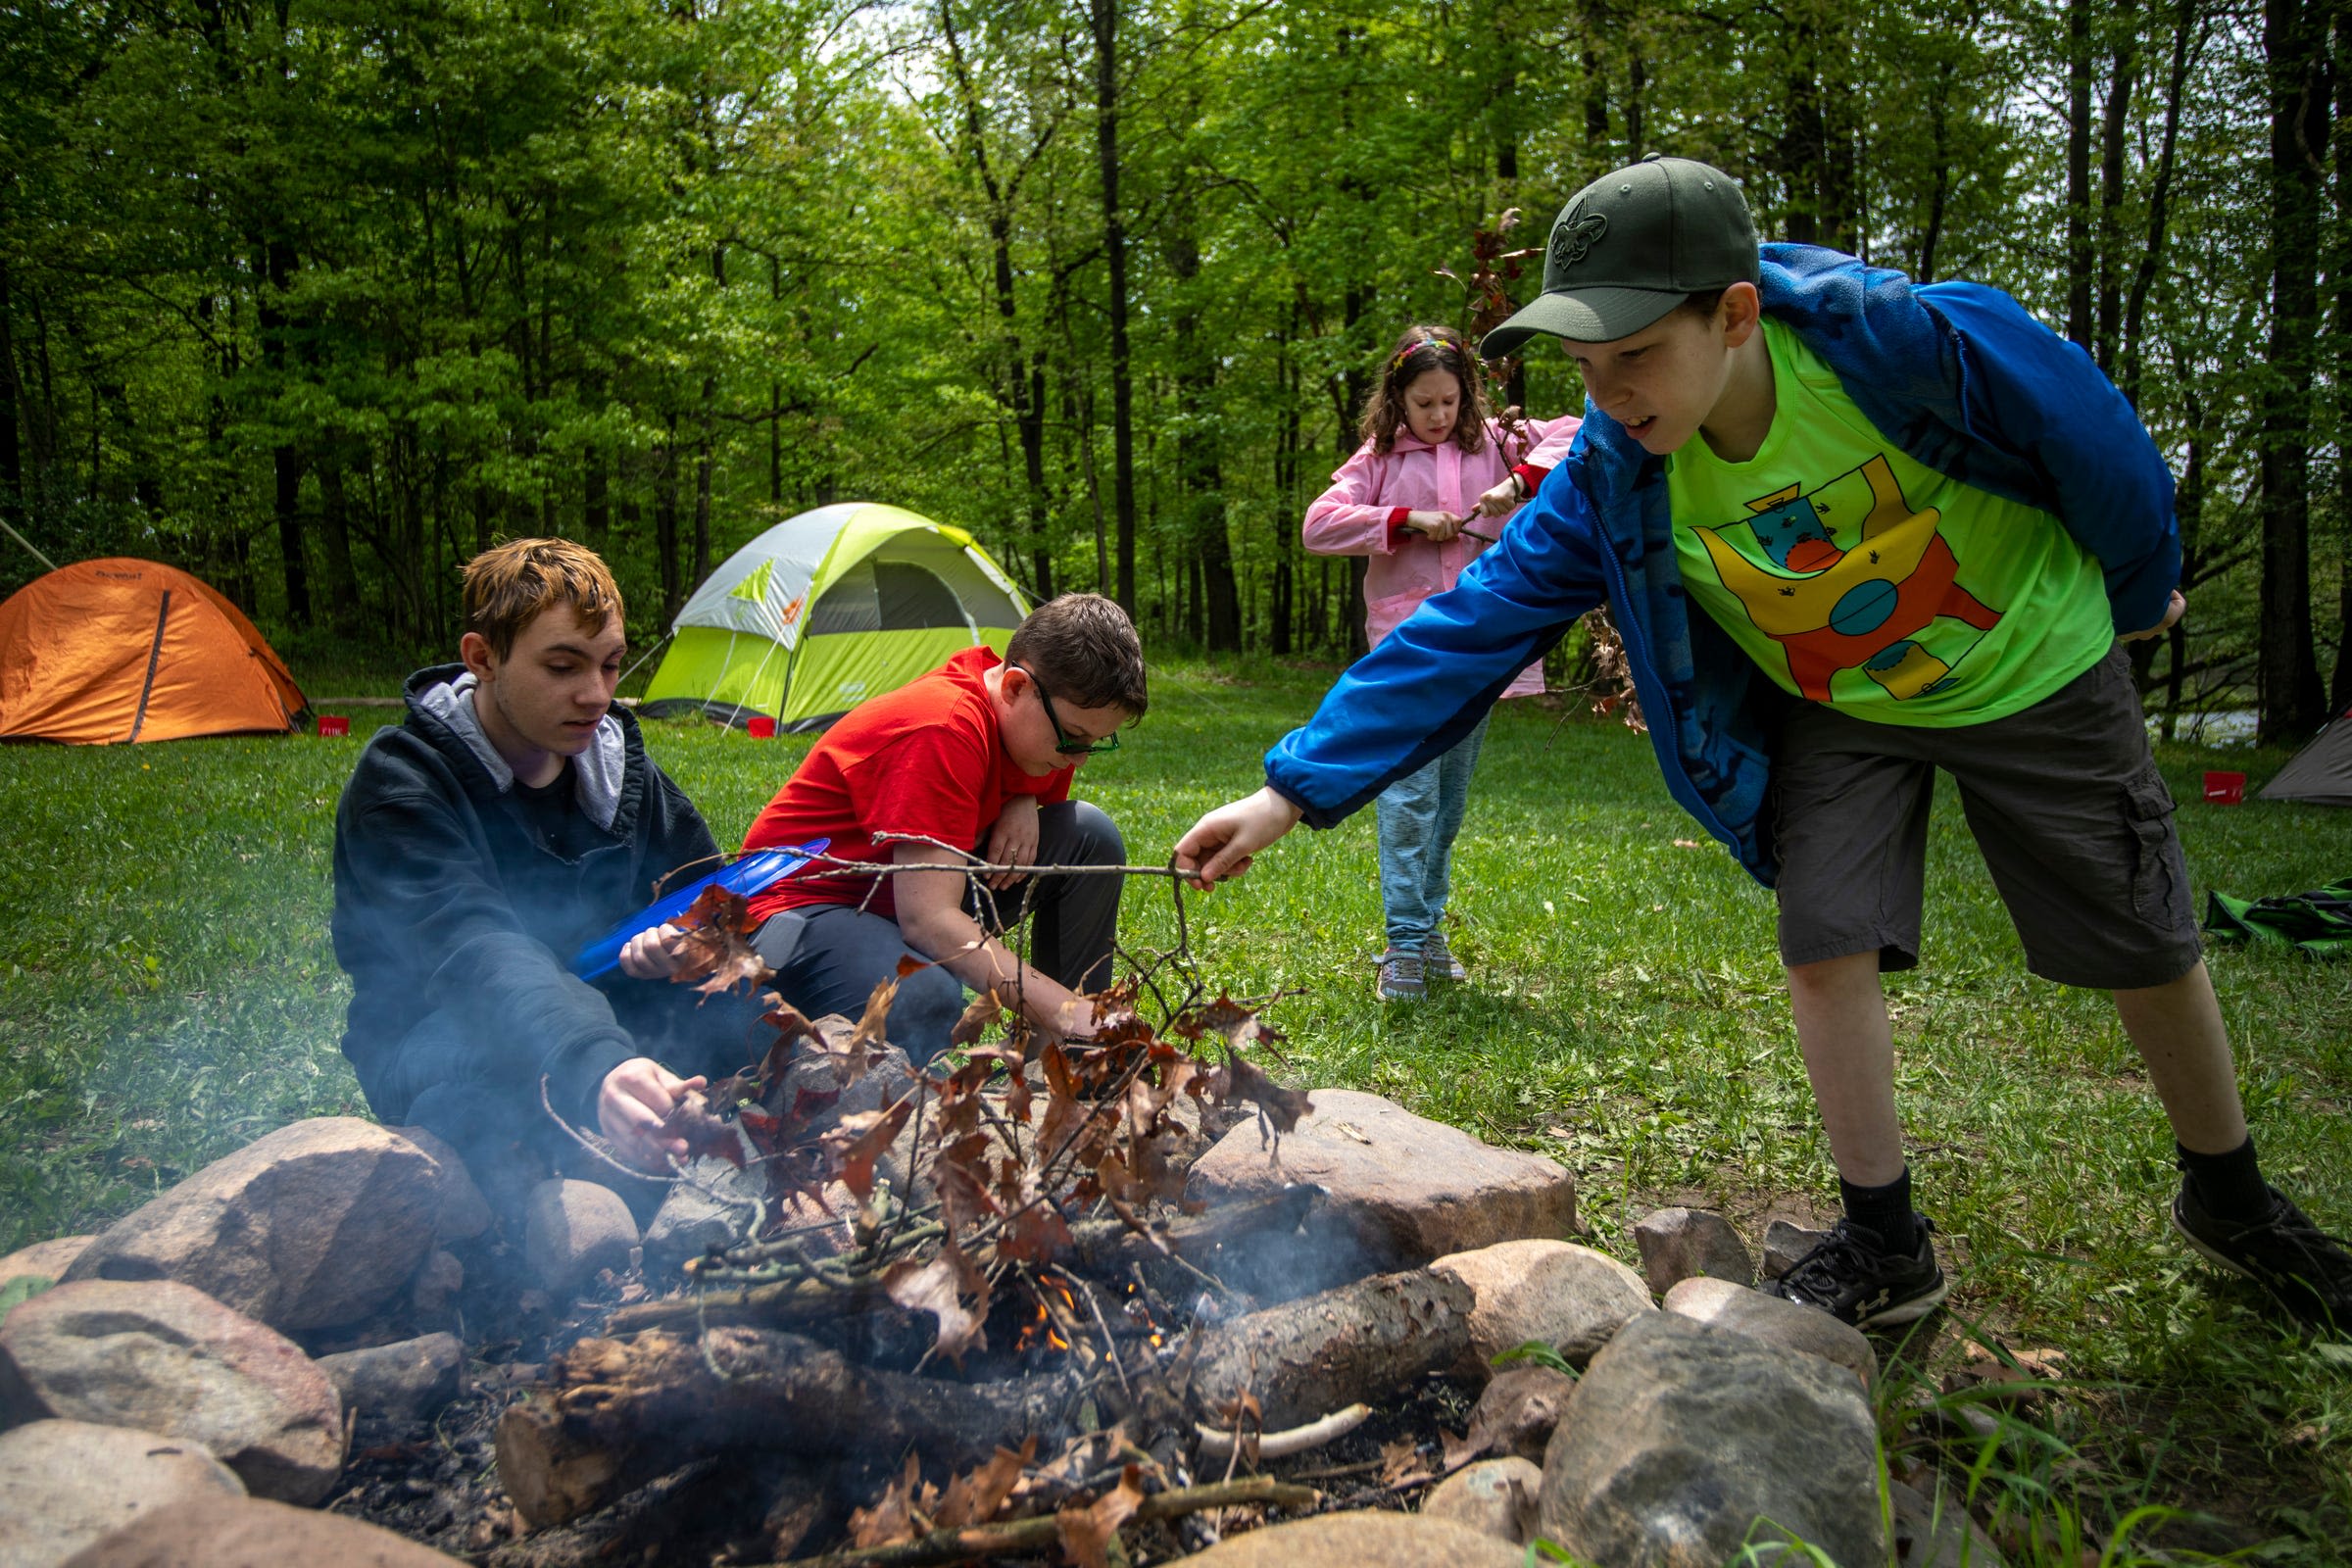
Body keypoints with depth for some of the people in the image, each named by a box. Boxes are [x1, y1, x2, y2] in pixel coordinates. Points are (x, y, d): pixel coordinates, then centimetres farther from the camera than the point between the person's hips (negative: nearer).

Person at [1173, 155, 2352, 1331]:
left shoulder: (1915, 340, -35)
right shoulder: (1613, 480, -24)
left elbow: (2100, 445, -17)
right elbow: (1470, 628, -25)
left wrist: (2140, 591, 2)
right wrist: (1294, 790, -31)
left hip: (2031, 669, -1)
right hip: (1837, 715, 2)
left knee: (2147, 950, 7)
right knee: (1827, 949, -10)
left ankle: (2231, 1199, 34)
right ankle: (1885, 1246, 11)